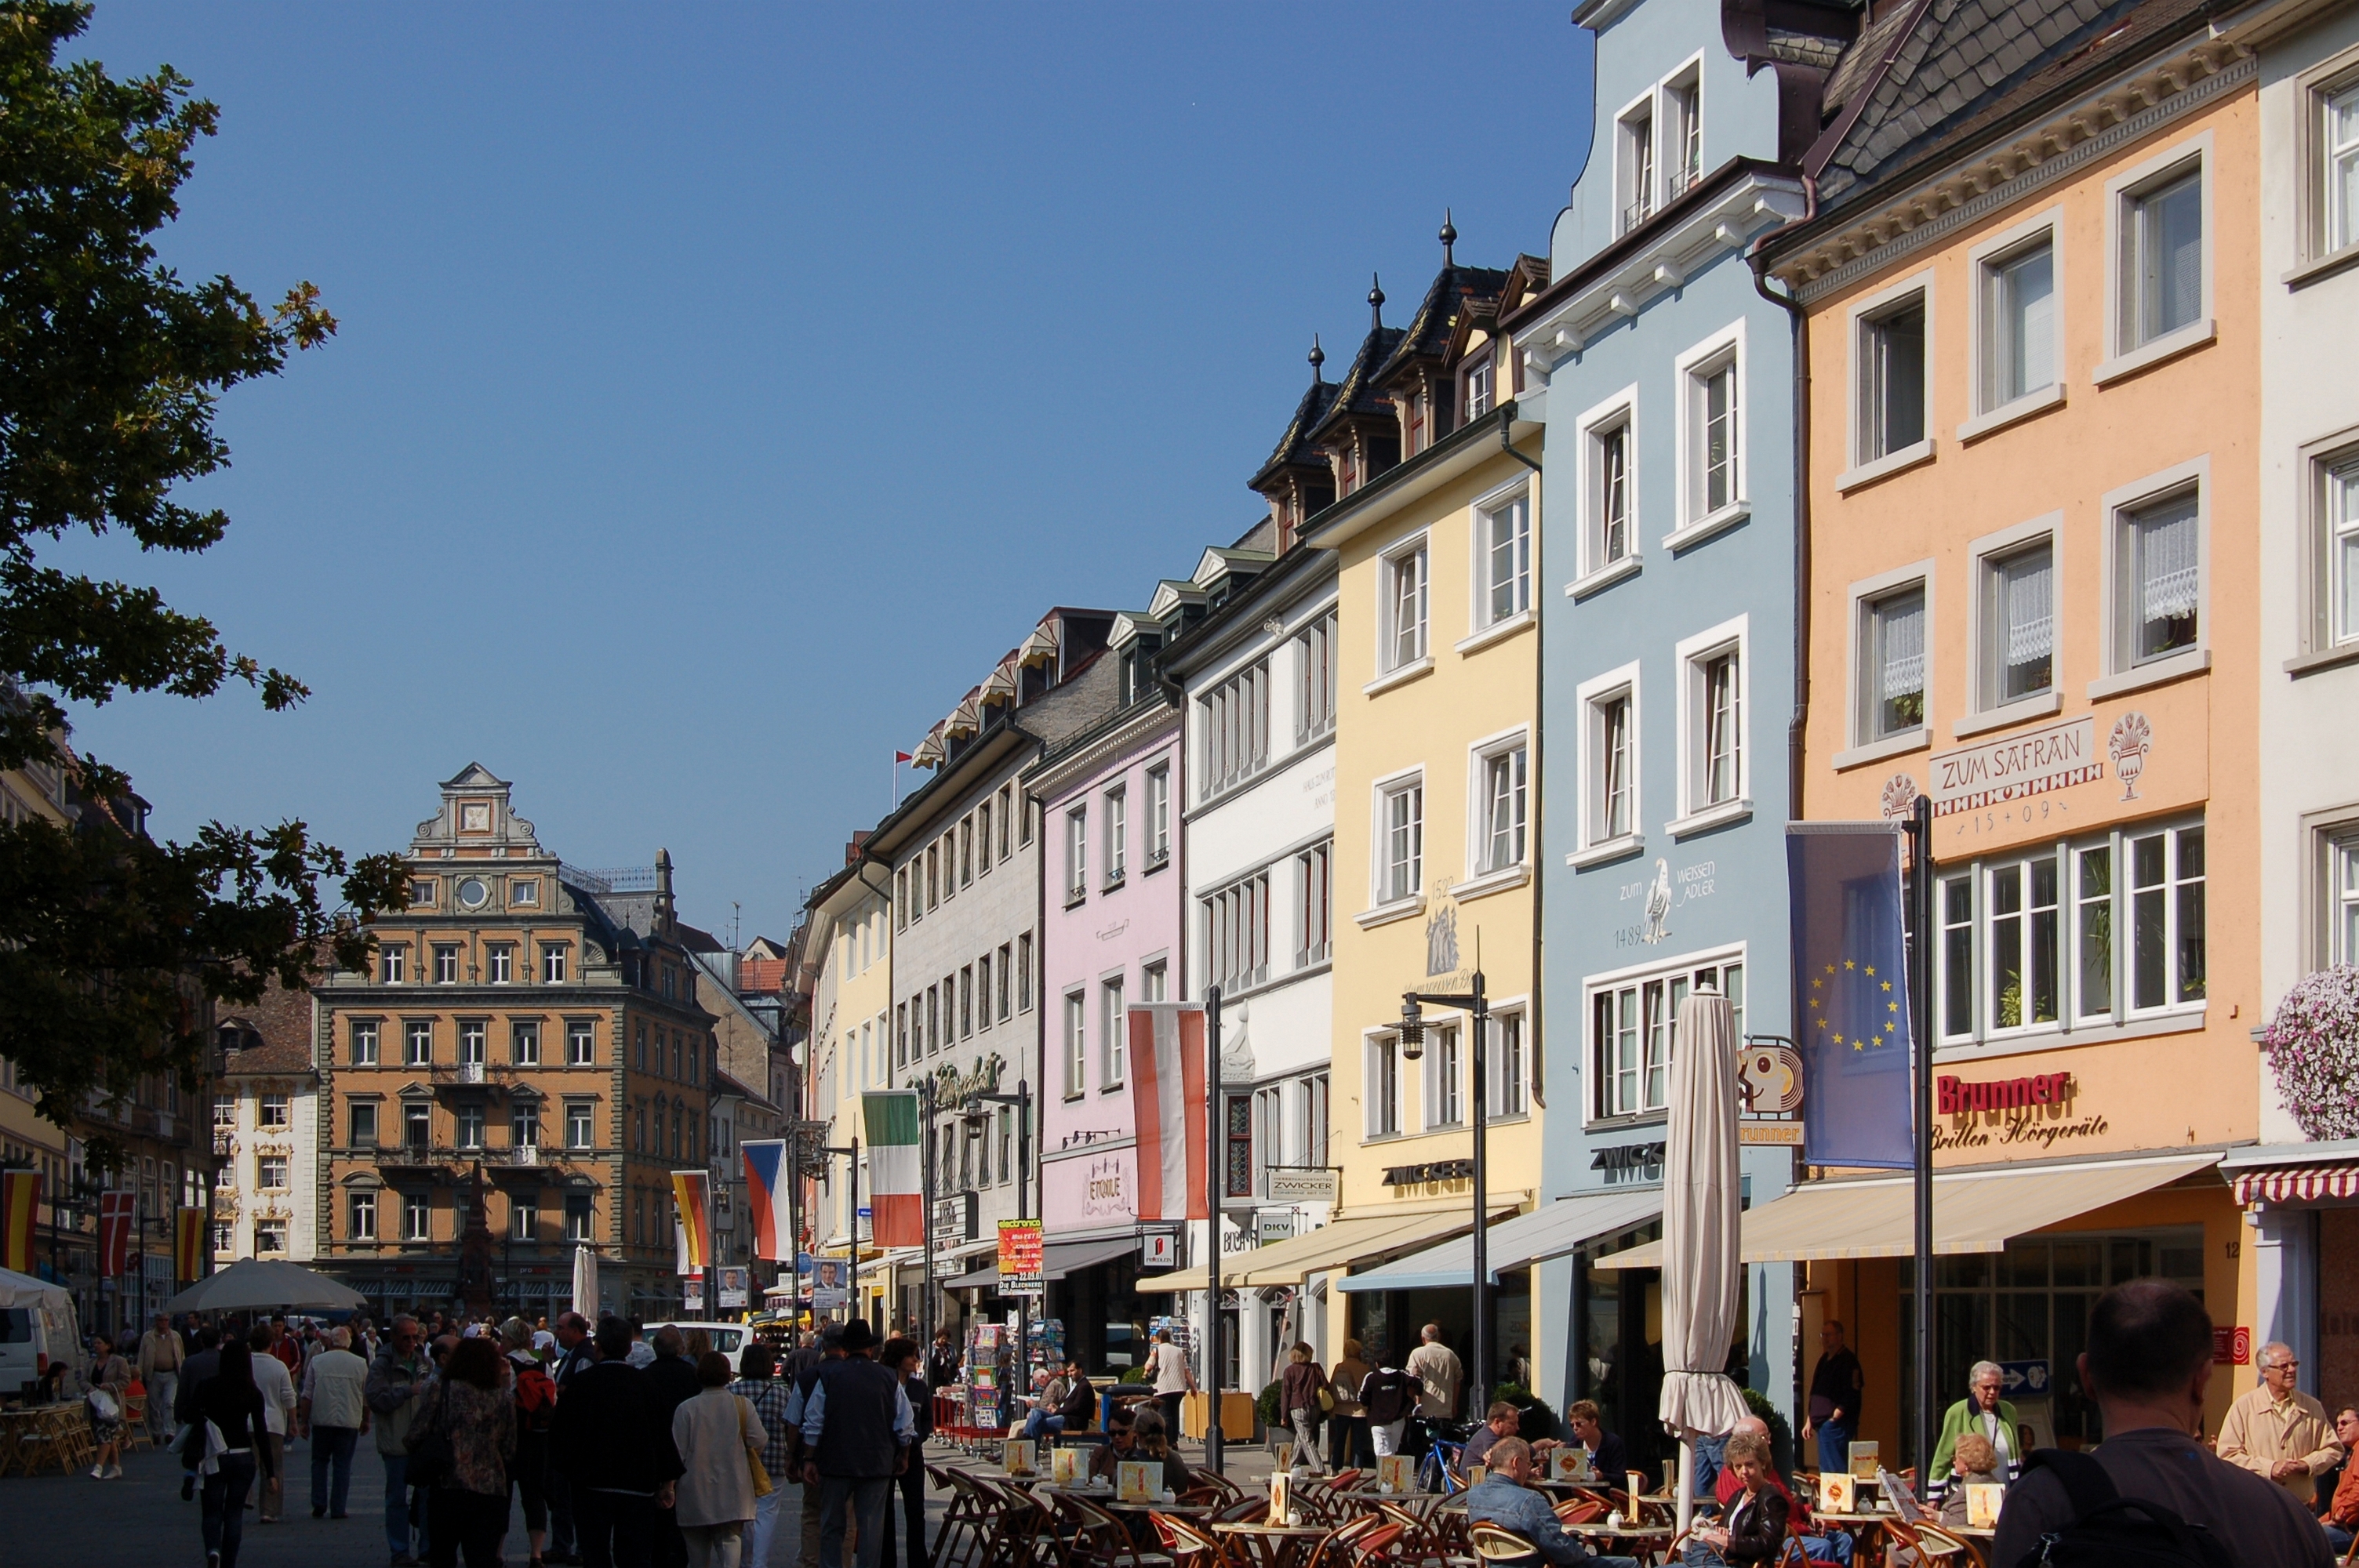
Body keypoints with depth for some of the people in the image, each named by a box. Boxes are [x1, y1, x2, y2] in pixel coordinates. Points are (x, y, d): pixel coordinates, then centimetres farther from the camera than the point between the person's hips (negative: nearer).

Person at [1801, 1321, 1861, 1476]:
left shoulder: (1847, 1361, -11)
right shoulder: (1825, 1359, 18)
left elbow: (1851, 1395, -17)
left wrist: (1834, 1417, -16)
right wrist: (1809, 1421, 19)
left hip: (1837, 1425, -10)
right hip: (1823, 1425, 10)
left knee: (1836, 1469, -11)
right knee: (1825, 1470, 11)